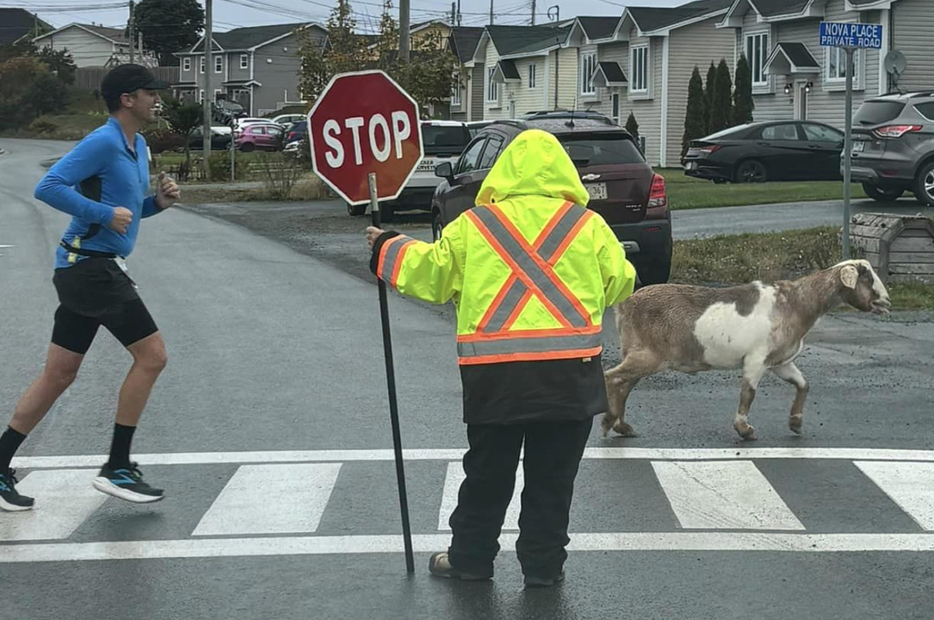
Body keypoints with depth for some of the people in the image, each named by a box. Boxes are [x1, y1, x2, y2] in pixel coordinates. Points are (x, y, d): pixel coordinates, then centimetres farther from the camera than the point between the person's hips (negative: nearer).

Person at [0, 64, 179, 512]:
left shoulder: (137, 147, 15)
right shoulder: (103, 142, -14)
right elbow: (48, 187, -21)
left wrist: (157, 202, 6)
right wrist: (105, 214, -23)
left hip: (88, 270, 10)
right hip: (91, 267, -10)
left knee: (58, 376, 11)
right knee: (151, 356, -6)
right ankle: (116, 469, 0)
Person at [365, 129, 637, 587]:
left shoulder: (473, 226, 1)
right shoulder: (589, 225, 1)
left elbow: (428, 272, 8)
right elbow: (621, 283, 6)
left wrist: (387, 248, 26)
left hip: (495, 374, 0)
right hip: (570, 375, 0)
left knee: (487, 472, 15)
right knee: (552, 476, 10)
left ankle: (469, 556, 25)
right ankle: (543, 563, 17)